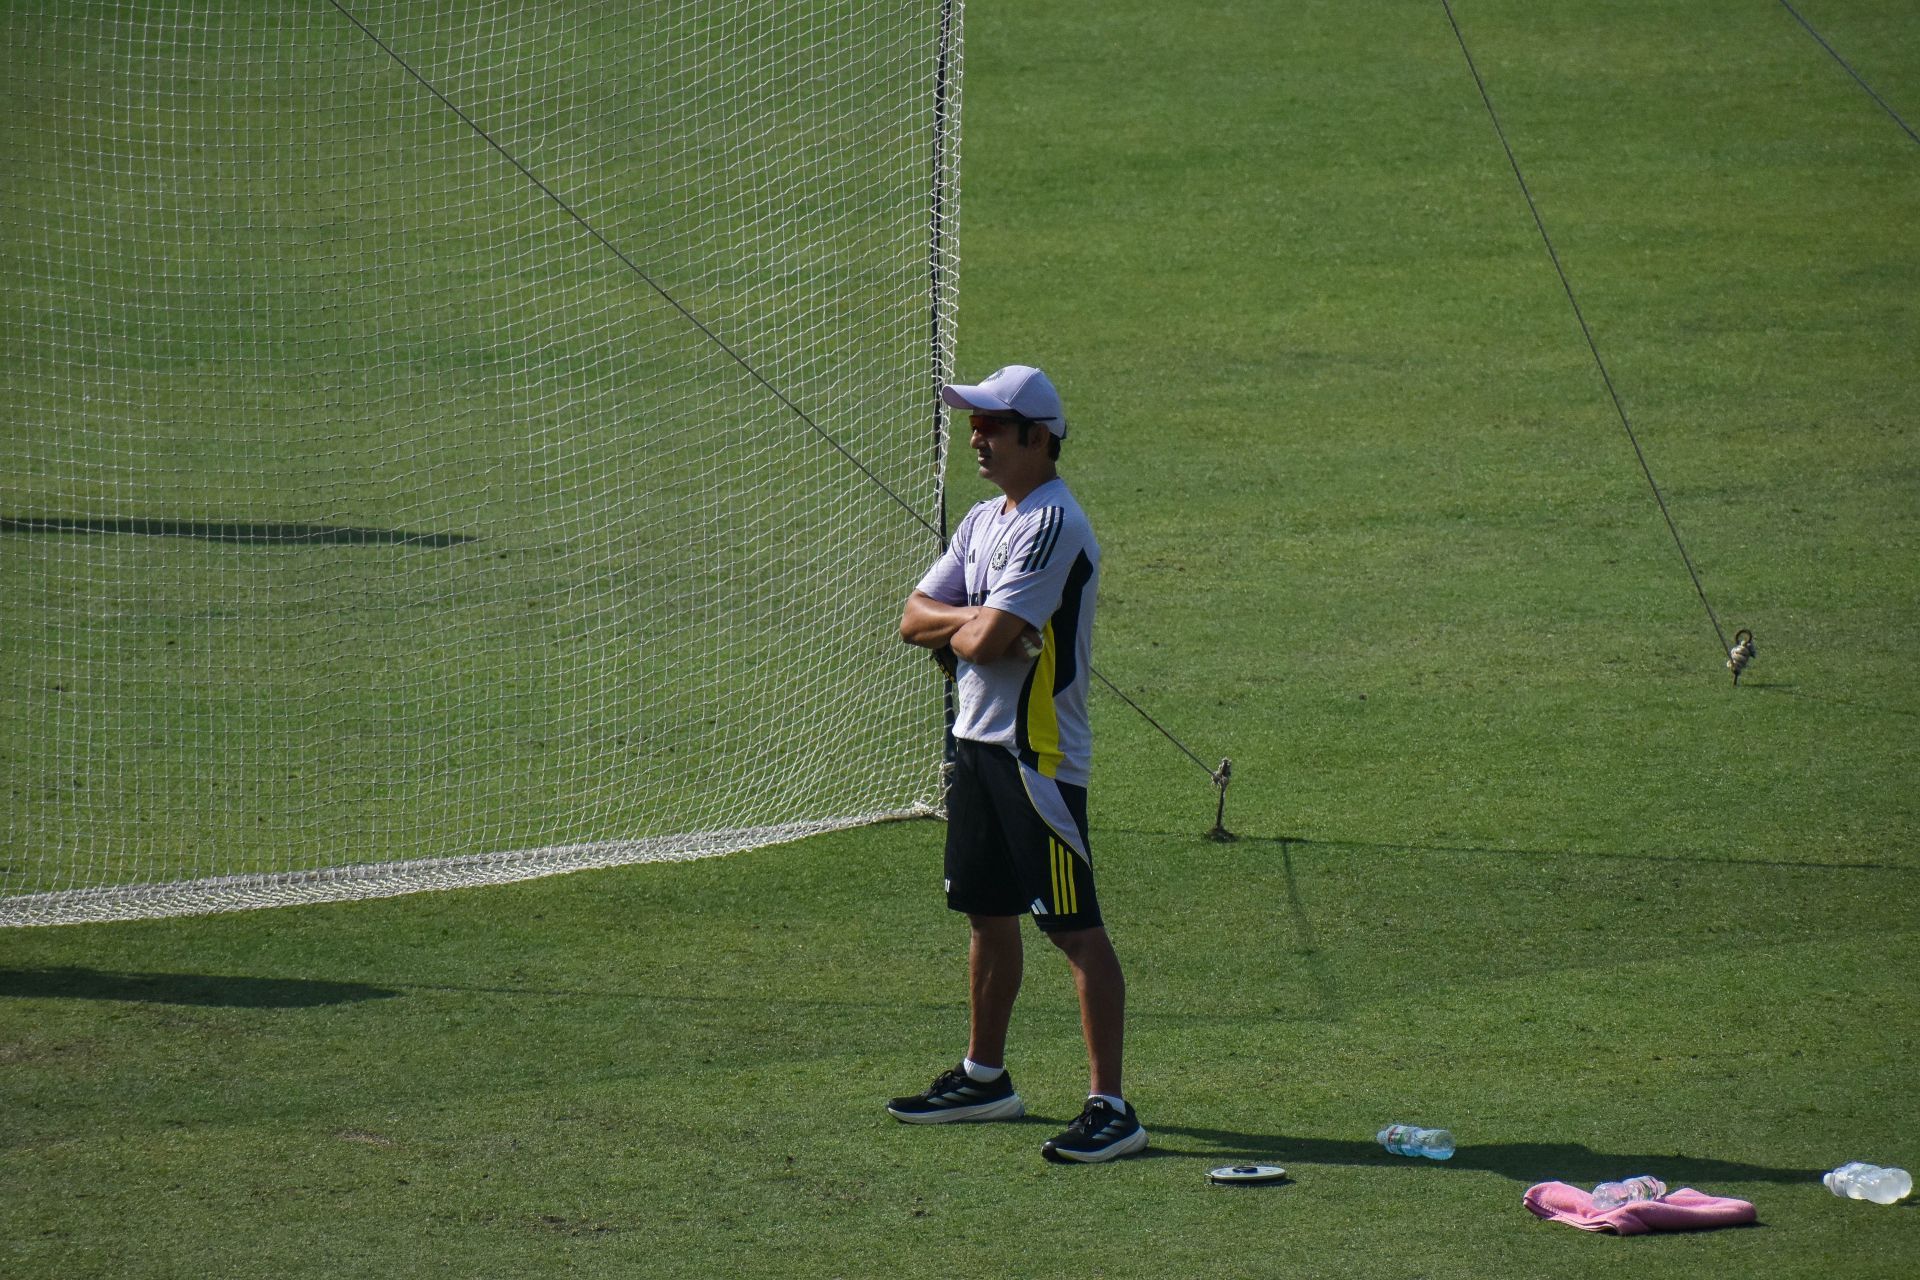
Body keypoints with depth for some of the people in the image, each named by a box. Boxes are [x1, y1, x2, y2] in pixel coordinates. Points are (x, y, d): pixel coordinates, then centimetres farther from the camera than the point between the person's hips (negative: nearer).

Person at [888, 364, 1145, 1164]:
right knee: (988, 913, 19)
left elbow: (988, 638, -22)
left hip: (1038, 756, -10)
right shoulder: (984, 522, 14)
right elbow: (915, 620, 11)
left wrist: (958, 627, -1)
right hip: (978, 740, 10)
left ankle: (1110, 1106, -13)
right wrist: (975, 622, -8)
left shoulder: (1052, 524, -16)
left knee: (1075, 928, -11)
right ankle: (985, 1077, 32)